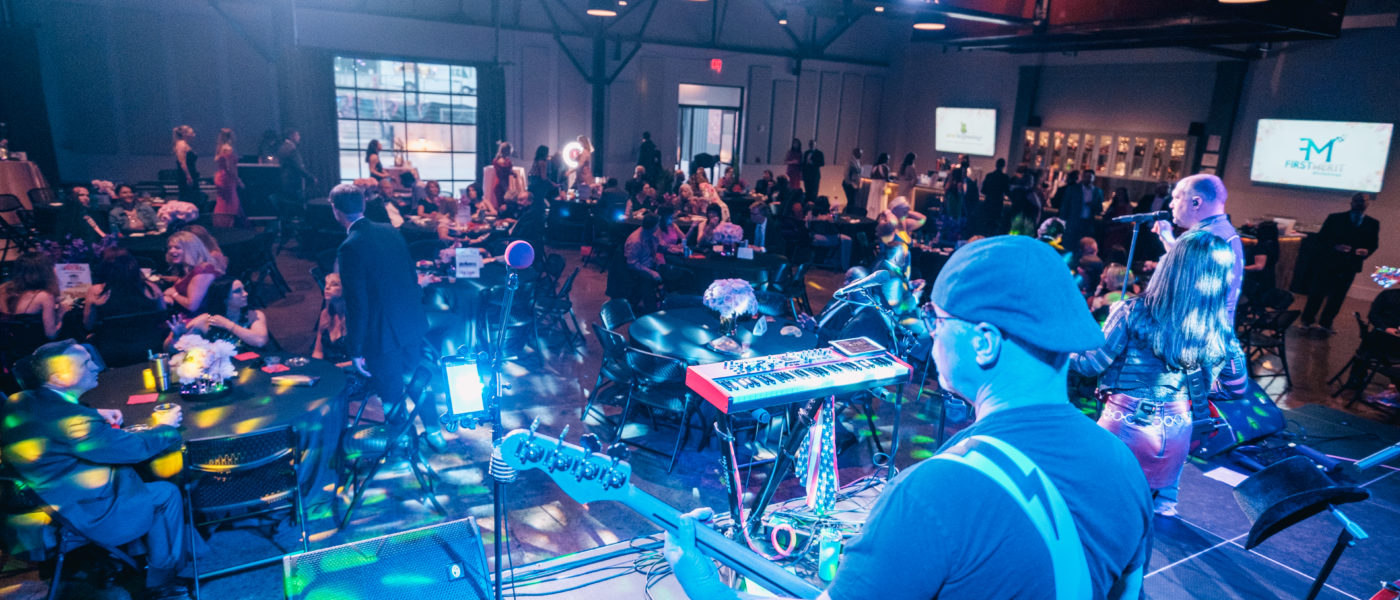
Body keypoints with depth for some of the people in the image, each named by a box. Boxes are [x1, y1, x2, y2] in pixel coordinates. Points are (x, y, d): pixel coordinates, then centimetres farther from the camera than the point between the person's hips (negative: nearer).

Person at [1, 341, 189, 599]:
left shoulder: (22, 402, -4)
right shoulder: (72, 420, -31)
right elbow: (137, 447, -20)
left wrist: (96, 414, 9)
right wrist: (165, 426, -1)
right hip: (83, 516, -9)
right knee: (167, 493, 7)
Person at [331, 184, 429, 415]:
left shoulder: (350, 247, -19)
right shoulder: (391, 231, 3)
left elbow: (356, 304, -18)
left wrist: (355, 351, -10)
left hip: (383, 334, -8)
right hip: (413, 324, 8)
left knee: (391, 396, 9)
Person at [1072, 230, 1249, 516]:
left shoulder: (1133, 313, -19)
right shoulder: (1221, 333, -7)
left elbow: (1091, 364, -13)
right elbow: (1238, 390, 7)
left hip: (1124, 426, -3)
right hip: (1175, 434, 4)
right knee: (1162, 506, 24)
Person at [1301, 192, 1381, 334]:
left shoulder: (1373, 224, 7)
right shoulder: (1335, 218, 0)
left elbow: (1374, 244, 10)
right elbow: (1321, 237, -1)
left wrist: (1367, 251, -12)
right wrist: (1334, 246, -18)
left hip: (1350, 266, 2)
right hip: (1328, 262, -2)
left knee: (1337, 296, 7)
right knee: (1317, 292, 2)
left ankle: (1325, 324, 18)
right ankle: (1307, 321, 14)